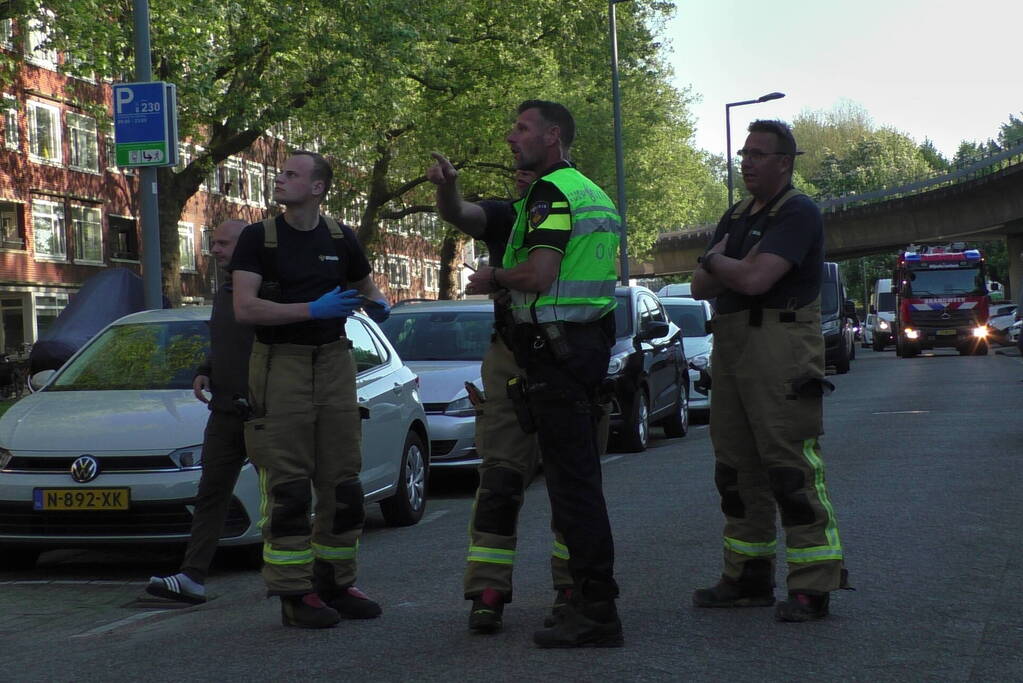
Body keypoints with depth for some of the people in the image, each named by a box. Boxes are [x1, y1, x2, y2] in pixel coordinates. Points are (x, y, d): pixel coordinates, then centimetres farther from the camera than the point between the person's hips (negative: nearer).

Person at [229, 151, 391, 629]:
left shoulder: (340, 239, 8)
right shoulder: (258, 238, -2)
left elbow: (366, 288, 24)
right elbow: (245, 308, -13)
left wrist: (378, 305, -1)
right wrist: (313, 309, -20)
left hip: (334, 361, 4)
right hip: (280, 363, -4)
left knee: (342, 483, 6)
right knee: (287, 487, -6)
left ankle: (335, 583, 17)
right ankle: (295, 594, 0)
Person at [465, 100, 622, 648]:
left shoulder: (550, 192, -13)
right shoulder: (594, 193, 19)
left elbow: (538, 276, -24)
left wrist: (493, 278, -4)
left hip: (555, 348, -10)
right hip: (592, 342, 10)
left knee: (571, 481, -9)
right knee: (581, 478, 14)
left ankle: (596, 614, -8)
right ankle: (592, 597, 20)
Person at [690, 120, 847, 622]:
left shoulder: (798, 213, -7)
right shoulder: (735, 218, 21)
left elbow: (756, 279, -19)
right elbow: (700, 287, 14)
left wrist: (714, 261, 0)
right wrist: (735, 265, -6)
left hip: (781, 346, -9)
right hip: (730, 347, 9)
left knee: (791, 467, -10)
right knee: (736, 467, 11)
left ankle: (812, 585, -7)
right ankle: (747, 579, 19)